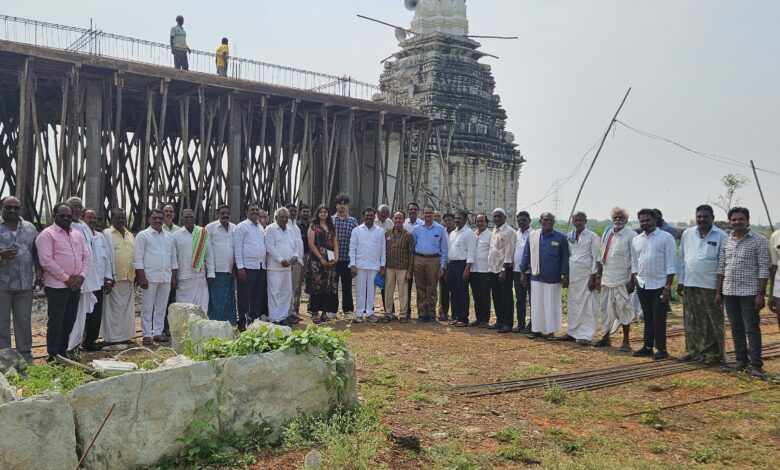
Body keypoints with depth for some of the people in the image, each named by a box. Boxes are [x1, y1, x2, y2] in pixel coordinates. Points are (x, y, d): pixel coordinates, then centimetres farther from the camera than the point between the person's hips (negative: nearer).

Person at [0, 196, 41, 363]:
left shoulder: (30, 228, 11)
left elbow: (36, 253, 15)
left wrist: (39, 274, 10)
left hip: (25, 284, 3)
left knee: (24, 321, 9)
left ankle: (25, 355, 19)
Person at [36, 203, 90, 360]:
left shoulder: (78, 234, 14)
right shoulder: (47, 234, -6)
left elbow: (86, 256, 12)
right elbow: (46, 260, -14)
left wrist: (81, 276, -4)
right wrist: (66, 278, -14)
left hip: (75, 285, 6)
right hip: (56, 285, -6)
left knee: (69, 321, 10)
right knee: (56, 321, -2)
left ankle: (63, 352, 20)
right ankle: (53, 356, 5)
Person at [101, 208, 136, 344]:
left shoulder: (130, 235, 15)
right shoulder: (106, 234, -3)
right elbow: (105, 257, -8)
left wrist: (136, 275, 10)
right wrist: (107, 278, -14)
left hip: (129, 277, 5)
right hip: (114, 278, -5)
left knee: (127, 308, 9)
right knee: (113, 308, -1)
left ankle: (125, 335, 17)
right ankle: (110, 337, 5)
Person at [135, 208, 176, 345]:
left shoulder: (169, 237, 15)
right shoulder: (143, 235, 0)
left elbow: (173, 258, 18)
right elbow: (139, 258, -5)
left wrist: (173, 277, 12)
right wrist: (142, 277, -12)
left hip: (166, 277, 5)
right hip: (150, 277, -5)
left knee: (161, 307, 9)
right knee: (147, 307, 0)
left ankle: (158, 332, 17)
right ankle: (147, 335, 6)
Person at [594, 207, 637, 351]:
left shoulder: (631, 235, -8)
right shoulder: (607, 233, 10)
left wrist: (632, 281, -12)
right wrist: (598, 276, 12)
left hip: (622, 281, -6)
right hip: (606, 279, 6)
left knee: (623, 310, 1)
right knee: (605, 309, 13)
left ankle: (626, 342, 12)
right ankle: (606, 337, 27)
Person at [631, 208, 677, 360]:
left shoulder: (666, 238, -7)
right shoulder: (636, 240, 9)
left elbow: (671, 264, -9)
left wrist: (668, 286, -14)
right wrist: (634, 279, 7)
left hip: (659, 285, -5)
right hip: (642, 285, 5)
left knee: (659, 319, -1)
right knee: (648, 318, 12)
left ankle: (661, 349, 7)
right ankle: (648, 347, 19)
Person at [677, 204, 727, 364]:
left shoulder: (721, 236, -4)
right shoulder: (687, 234, 8)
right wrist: (680, 281, 9)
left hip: (711, 286, -4)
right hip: (689, 285, 4)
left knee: (713, 321, 3)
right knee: (692, 321, 11)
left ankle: (713, 352, 12)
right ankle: (693, 349, 22)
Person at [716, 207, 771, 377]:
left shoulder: (759, 241, -5)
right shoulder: (726, 242, 9)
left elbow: (763, 269, -8)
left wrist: (761, 294, -13)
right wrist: (718, 292, 9)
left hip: (749, 293, -5)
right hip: (729, 292, 5)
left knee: (752, 329, -2)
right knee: (736, 329, 11)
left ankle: (756, 365, 3)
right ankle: (741, 360, 22)